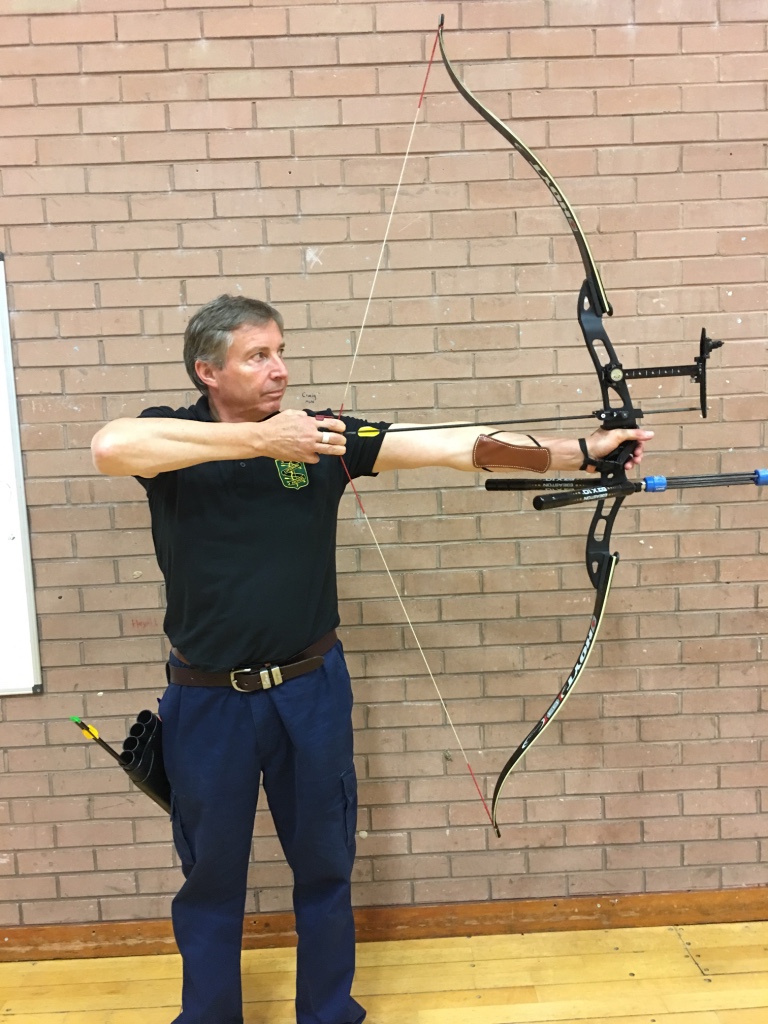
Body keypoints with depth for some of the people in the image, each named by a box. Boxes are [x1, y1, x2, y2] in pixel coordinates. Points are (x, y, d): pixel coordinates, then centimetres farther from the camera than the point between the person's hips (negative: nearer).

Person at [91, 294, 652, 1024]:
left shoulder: (325, 436, -4)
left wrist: (582, 450, -17)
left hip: (311, 690, 2)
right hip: (207, 701, -1)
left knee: (325, 865, 17)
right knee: (211, 875, 17)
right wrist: (259, 439, -29)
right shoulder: (171, 437, -7)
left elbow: (453, 445, -11)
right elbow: (109, 447, -31)